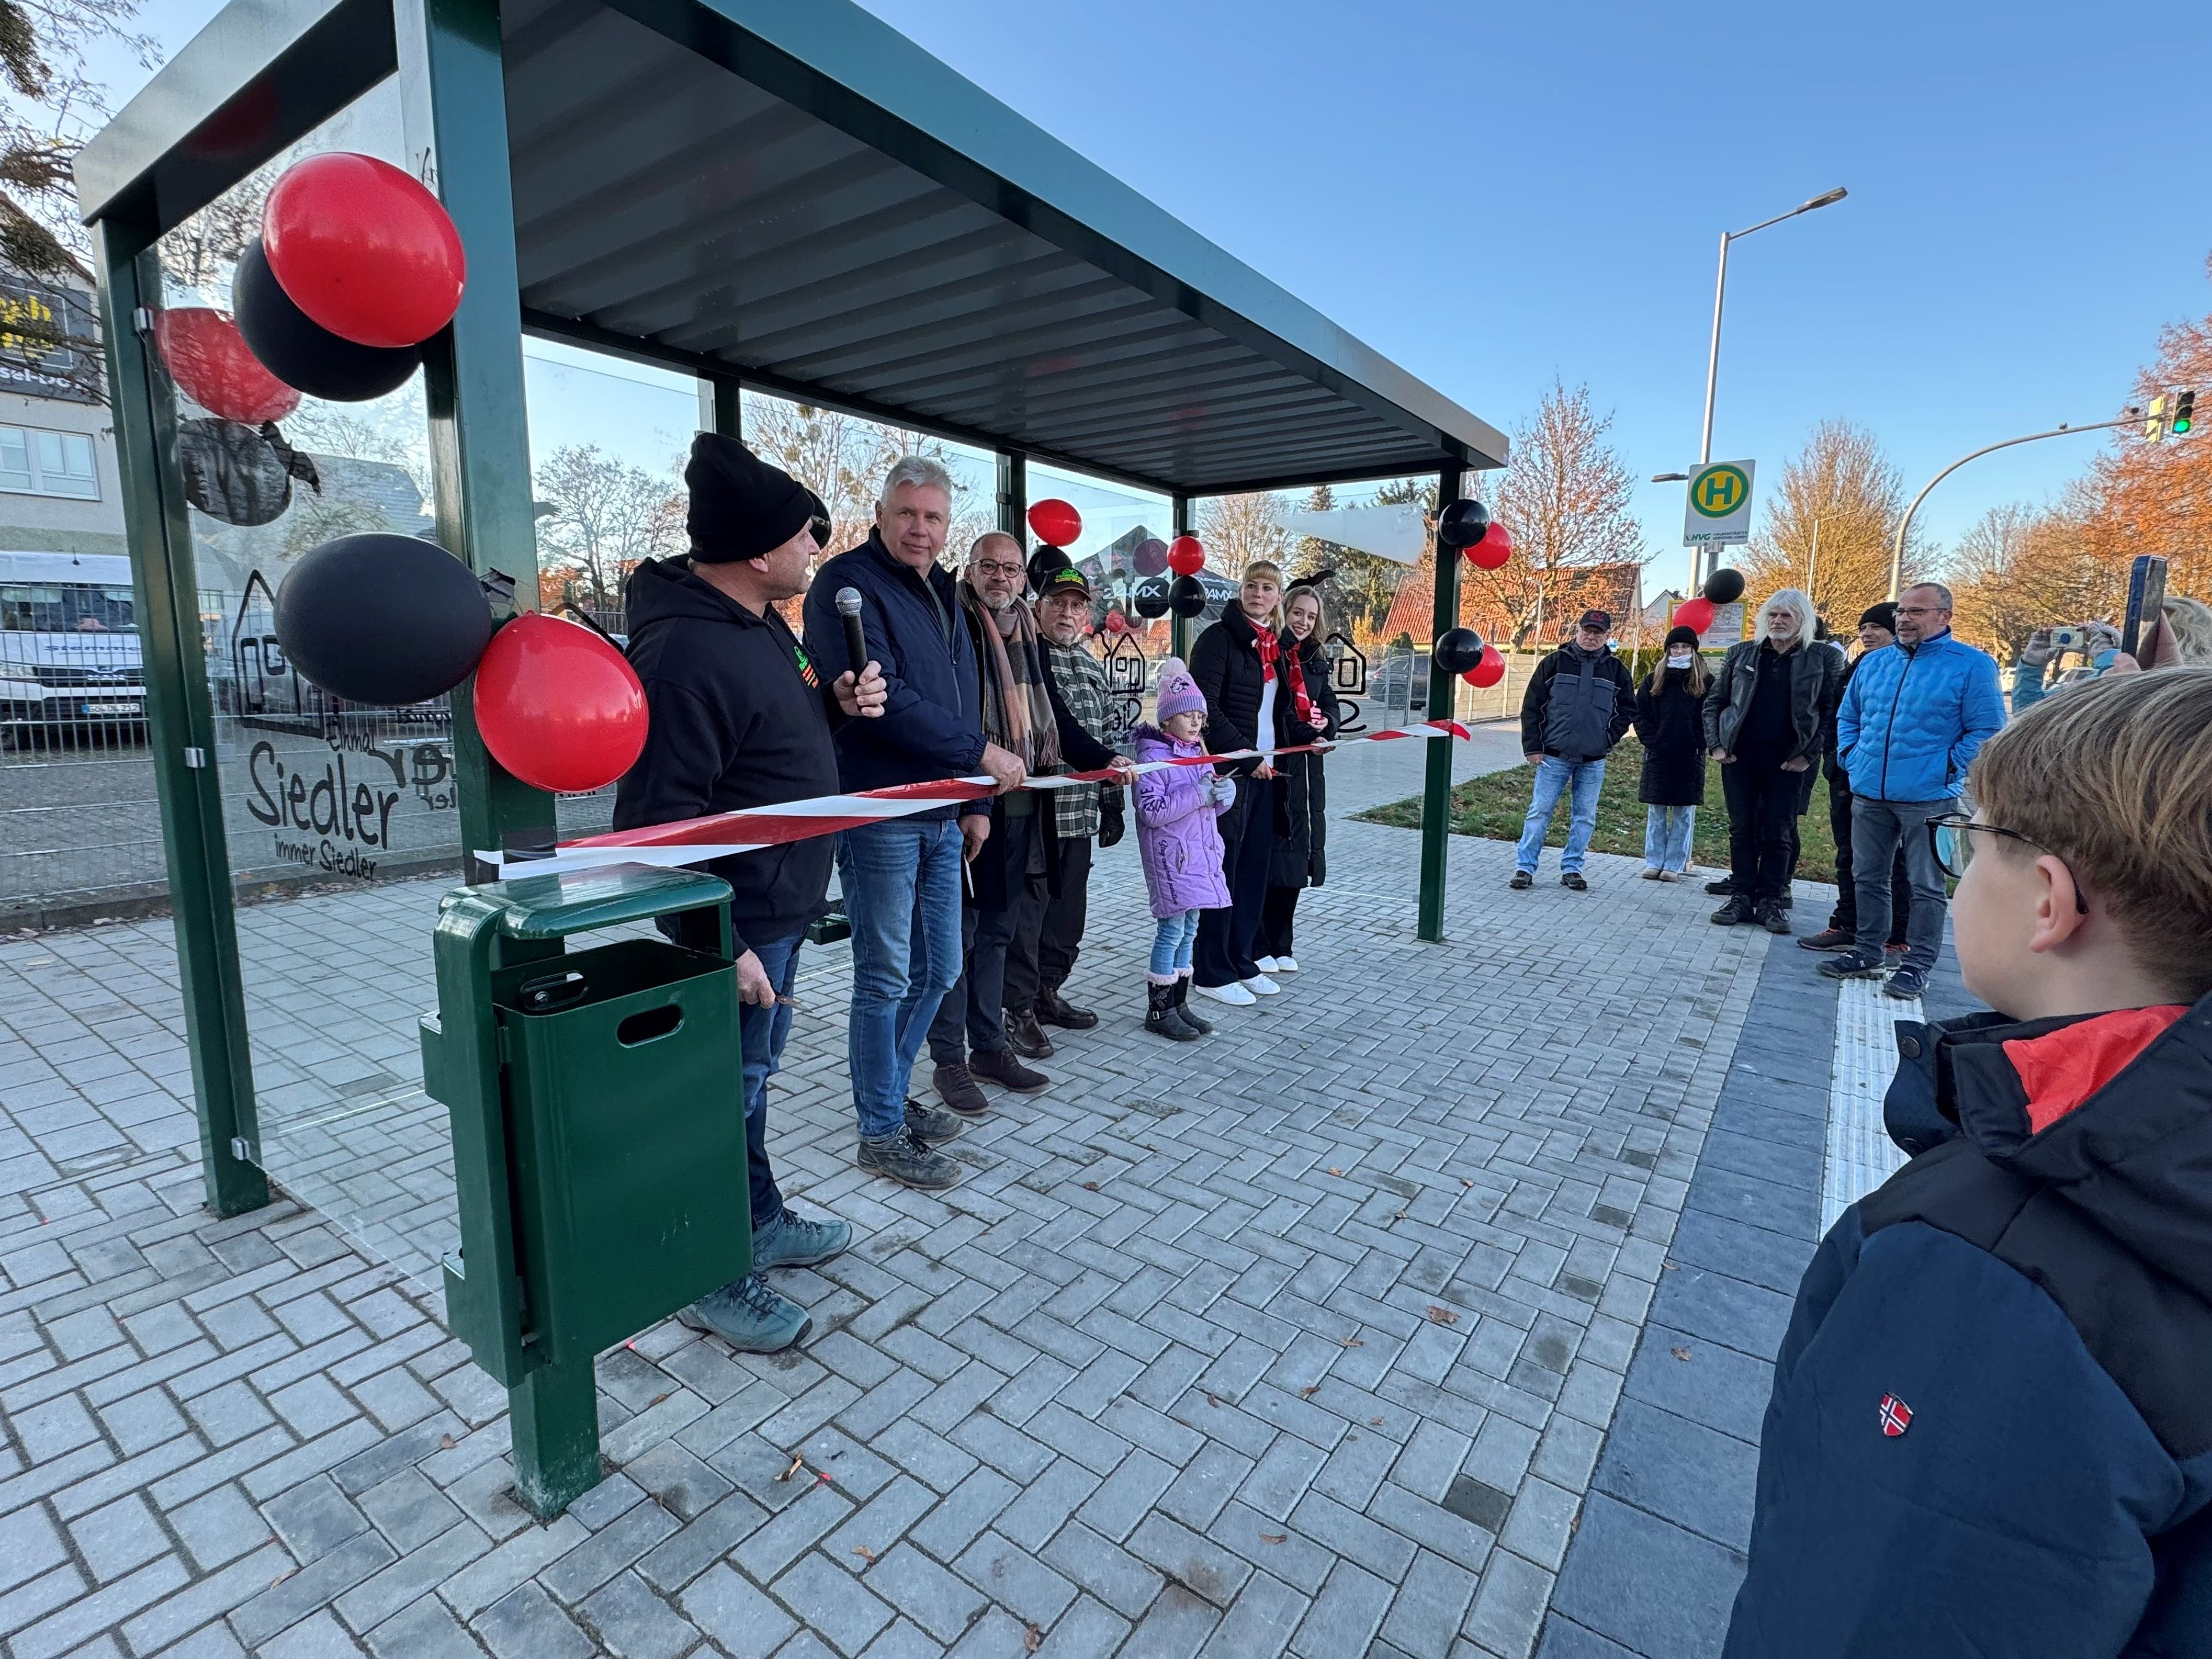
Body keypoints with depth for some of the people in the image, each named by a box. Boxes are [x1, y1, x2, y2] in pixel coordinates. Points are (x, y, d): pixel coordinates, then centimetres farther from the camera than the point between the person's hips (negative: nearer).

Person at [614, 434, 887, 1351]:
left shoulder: (761, 620, 8)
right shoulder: (685, 653, -24)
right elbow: (660, 817, -25)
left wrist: (839, 702, 3)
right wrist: (720, 946, -24)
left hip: (780, 905, 10)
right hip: (737, 920, -10)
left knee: (755, 1073, 23)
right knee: (728, 1092, 5)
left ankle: (763, 1223, 42)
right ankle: (712, 1280, 26)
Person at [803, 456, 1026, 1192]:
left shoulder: (941, 593, 18)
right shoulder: (849, 584, -8)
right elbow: (881, 700, -21)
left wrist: (975, 801, 12)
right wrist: (983, 754, -16)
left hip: (941, 817, 8)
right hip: (878, 816, -8)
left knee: (938, 971, 15)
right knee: (887, 978, 1)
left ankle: (887, 1091, 34)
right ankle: (882, 1132, 17)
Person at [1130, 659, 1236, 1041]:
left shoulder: (1197, 752, 13)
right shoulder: (1153, 756, -12)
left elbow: (1212, 806, 18)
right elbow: (1151, 811, -21)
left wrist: (1225, 793, -4)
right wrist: (1197, 795, -23)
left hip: (1200, 853, 8)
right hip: (1170, 855, -8)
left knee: (1189, 930, 12)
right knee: (1172, 930, -4)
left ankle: (1179, 1003, 23)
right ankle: (1159, 1010, 8)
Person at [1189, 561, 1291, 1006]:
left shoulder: (1275, 646, 16)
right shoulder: (1220, 638, -7)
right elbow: (1206, 707, -15)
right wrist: (1246, 756, -17)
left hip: (1264, 772, 8)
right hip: (1228, 770, -7)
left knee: (1256, 869, 10)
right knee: (1222, 869, -2)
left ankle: (1242, 961, 22)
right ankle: (1212, 972, 7)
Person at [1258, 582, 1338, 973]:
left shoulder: (1316, 661, 16)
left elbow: (1329, 705, 12)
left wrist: (1325, 725, -7)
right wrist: (1306, 732, -18)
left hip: (1305, 771, 7)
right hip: (1271, 768, -7)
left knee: (1295, 856, 11)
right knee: (1266, 857, -4)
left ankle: (1280, 946, 21)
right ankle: (1257, 948, 8)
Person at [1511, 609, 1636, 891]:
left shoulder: (1616, 669, 6)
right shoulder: (1555, 662, 0)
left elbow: (1628, 709, 14)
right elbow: (1532, 705, -1)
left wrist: (1609, 738, 0)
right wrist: (1533, 747, -5)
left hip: (1594, 761, 2)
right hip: (1554, 755, -2)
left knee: (1584, 817, 7)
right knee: (1540, 811, -2)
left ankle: (1572, 868, 17)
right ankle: (1524, 866, 5)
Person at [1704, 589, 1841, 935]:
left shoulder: (1823, 659, 1)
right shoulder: (1741, 654, 7)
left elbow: (1832, 712, -1)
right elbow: (1714, 702, 11)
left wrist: (1809, 754, -8)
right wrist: (1715, 745, 1)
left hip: (1788, 761, -2)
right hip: (1740, 757, 2)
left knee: (1779, 834, 3)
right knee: (1741, 830, 5)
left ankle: (1770, 901, 11)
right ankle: (1741, 897, 12)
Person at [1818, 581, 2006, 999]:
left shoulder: (1972, 665, -4)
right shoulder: (1874, 663, 11)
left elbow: (1987, 730, -6)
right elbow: (1848, 717, 21)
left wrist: (1948, 768, -12)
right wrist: (1851, 756, 8)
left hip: (1927, 797, -5)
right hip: (1868, 793, 5)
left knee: (1926, 887, 3)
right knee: (1867, 878, 12)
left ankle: (1917, 966, 12)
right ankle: (1867, 953, 24)